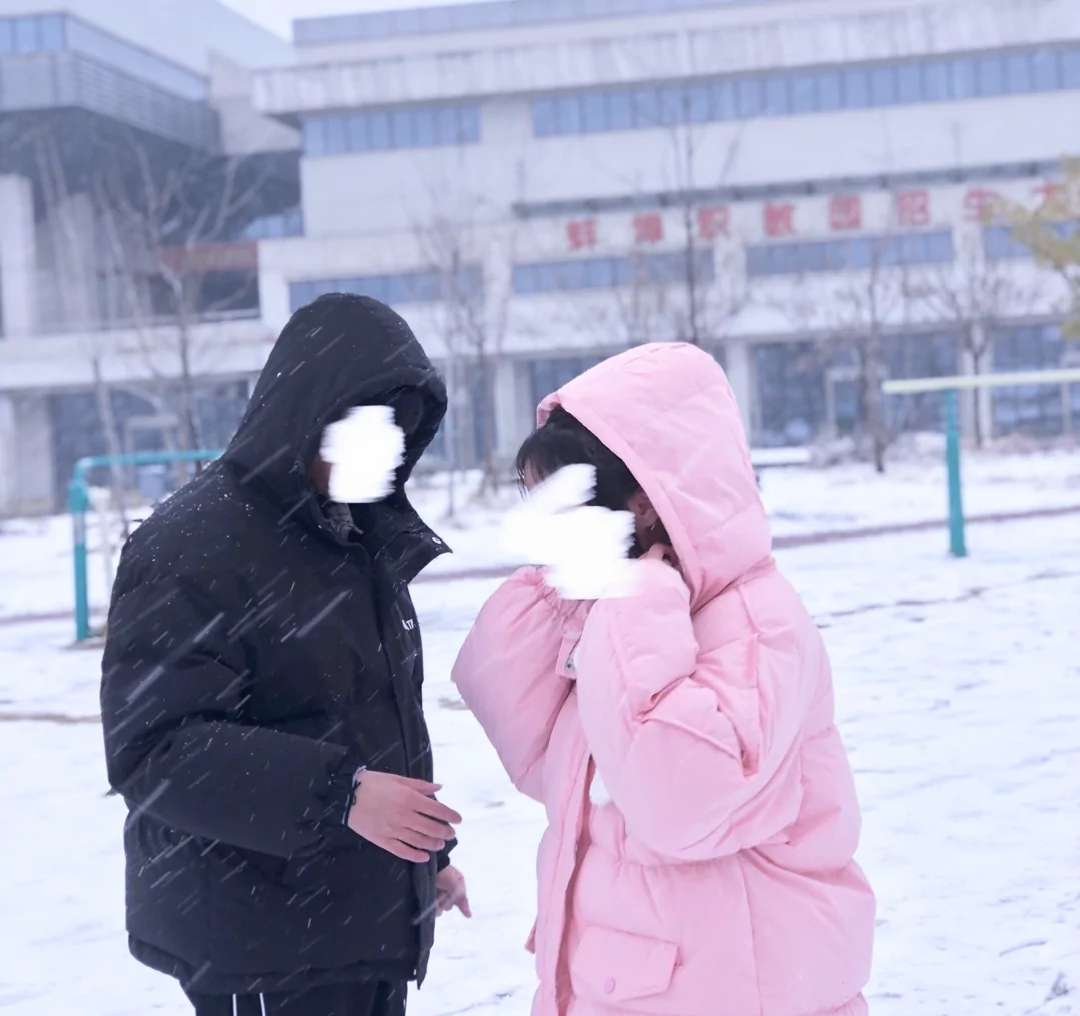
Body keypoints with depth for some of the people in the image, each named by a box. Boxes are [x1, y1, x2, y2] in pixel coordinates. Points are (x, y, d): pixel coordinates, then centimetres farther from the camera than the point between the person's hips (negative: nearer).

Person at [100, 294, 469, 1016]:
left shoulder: (366, 542, 14)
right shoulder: (191, 548, -16)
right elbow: (150, 751, -23)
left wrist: (427, 853, 27)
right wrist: (335, 794, -29)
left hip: (368, 924, 9)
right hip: (259, 944, -9)